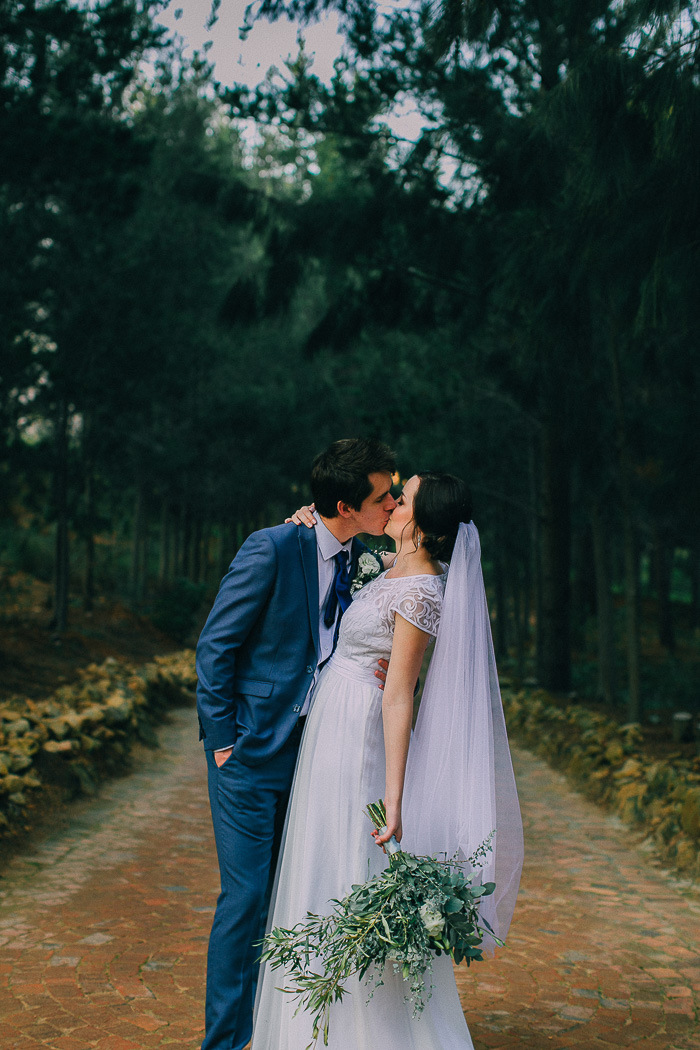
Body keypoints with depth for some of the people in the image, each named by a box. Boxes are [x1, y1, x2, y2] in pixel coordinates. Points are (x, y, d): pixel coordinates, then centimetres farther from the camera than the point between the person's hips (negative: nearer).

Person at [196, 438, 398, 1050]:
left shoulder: (362, 561, 5)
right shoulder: (273, 548, -16)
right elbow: (215, 646, -12)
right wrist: (223, 741, -11)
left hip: (311, 747, 6)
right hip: (252, 748, -6)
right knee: (247, 895, -2)